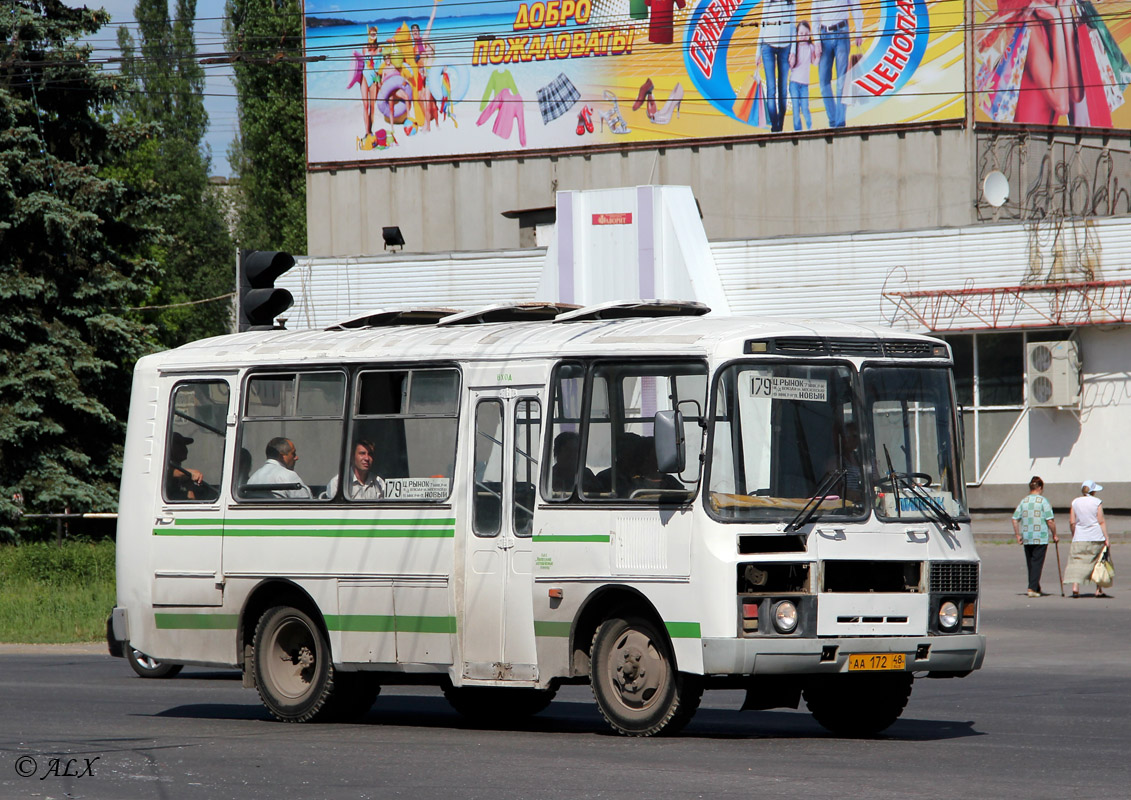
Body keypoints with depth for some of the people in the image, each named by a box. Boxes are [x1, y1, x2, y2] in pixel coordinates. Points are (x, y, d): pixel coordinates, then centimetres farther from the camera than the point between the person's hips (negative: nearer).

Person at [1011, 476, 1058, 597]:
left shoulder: (1023, 501, 6)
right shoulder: (1043, 501, -7)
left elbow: (1015, 519, 5)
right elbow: (1050, 521, -11)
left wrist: (1018, 535, 12)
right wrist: (1054, 535, 0)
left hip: (1027, 538, 5)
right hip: (1041, 538, -5)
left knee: (1030, 563, 14)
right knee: (1037, 563, -3)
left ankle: (1036, 588, 23)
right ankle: (1032, 588, -13)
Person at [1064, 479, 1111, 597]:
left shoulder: (1075, 502, 3)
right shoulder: (1096, 502, -4)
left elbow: (1072, 522, 2)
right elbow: (1101, 521, -6)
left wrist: (1074, 536, 15)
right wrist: (1106, 538, -3)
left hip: (1079, 538, 1)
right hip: (1096, 537, -1)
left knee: (1077, 562, -2)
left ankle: (1075, 587, -20)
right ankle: (1099, 590, 12)